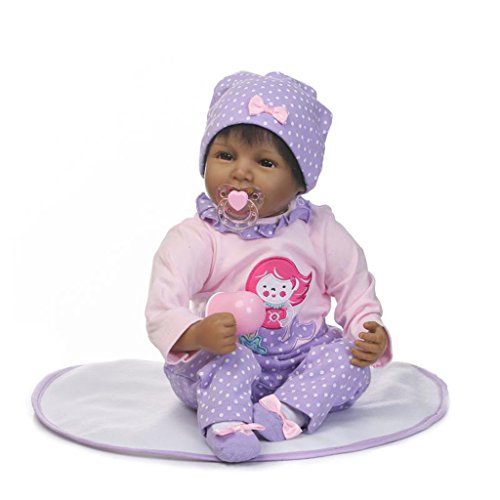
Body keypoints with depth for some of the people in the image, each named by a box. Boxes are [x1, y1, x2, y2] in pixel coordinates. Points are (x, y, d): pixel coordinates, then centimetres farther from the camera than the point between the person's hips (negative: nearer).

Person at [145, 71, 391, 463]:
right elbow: (163, 310, -21)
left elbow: (356, 294, 4)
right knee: (229, 358, -31)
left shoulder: (320, 233, -2)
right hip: (220, 369, -3)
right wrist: (198, 334, -43)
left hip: (305, 365, 3)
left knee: (349, 358, -19)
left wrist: (371, 335, -18)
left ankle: (289, 410, -30)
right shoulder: (193, 239, -11)